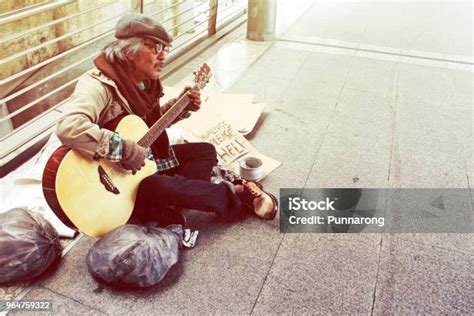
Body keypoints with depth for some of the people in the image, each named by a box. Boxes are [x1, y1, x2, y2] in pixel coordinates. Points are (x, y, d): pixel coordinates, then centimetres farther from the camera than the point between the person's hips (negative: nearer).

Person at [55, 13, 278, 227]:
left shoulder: (144, 81, 1)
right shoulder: (99, 85, -26)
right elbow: (68, 127, -43)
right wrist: (125, 150, -38)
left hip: (145, 161, 9)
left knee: (205, 151, 7)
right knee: (163, 187, -34)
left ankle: (171, 211, -13)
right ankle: (234, 194, -10)